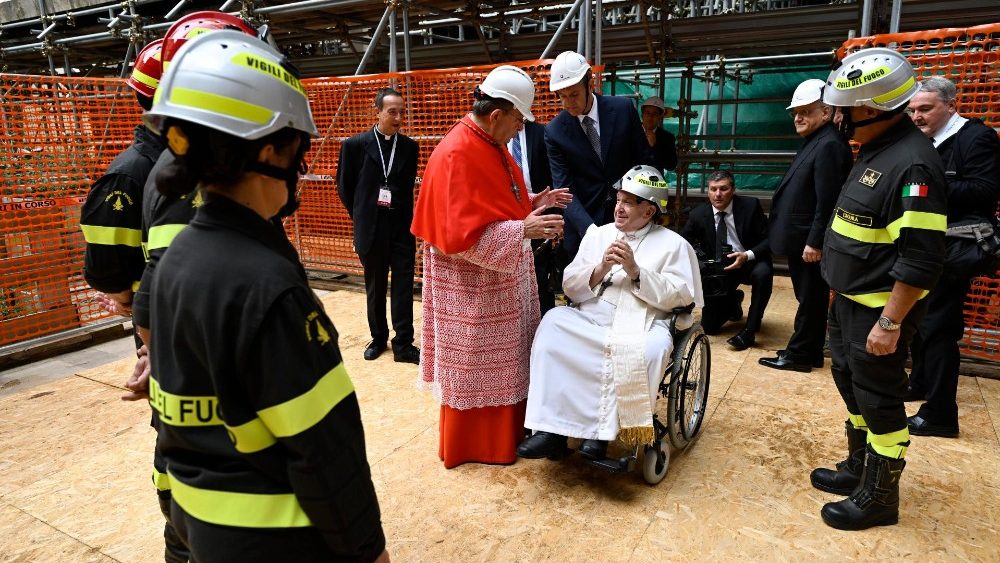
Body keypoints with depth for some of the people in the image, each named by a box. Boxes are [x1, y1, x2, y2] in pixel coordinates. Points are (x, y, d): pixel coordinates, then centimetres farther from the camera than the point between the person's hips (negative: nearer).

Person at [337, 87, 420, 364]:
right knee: (375, 289, 12)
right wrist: (362, 217, 7)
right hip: (371, 229, -1)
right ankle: (378, 338, 29)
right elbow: (345, 187, 5)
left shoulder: (409, 146, 2)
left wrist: (406, 217, 7)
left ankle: (403, 345, 10)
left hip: (402, 228, 1)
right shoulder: (356, 144, -4)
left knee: (403, 288, 2)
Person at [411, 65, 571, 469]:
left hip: (501, 278, 9)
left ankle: (504, 429, 35)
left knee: (504, 358, 18)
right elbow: (462, 234, -27)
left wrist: (532, 204, 6)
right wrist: (523, 230, -27)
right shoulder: (457, 155, -23)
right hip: (472, 284, -9)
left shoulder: (491, 145, 7)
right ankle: (472, 444, 24)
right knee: (476, 364, 6)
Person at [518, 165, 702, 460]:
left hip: (641, 325, -2)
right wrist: (601, 269, -6)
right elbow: (571, 287, 12)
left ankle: (602, 430, -18)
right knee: (553, 322, -27)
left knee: (649, 350, -36)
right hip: (589, 320, 3)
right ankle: (551, 428, -26)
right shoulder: (597, 233, 18)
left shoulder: (673, 244, 9)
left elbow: (679, 297, -2)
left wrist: (636, 271, -11)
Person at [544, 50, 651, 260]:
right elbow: (564, 189, -11)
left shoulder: (623, 109, -4)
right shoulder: (554, 131, -6)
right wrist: (590, 229, -25)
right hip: (583, 222, -1)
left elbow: (645, 162, 4)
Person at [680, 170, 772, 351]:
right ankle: (733, 301, 34)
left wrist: (748, 255, -29)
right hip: (717, 269, 2)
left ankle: (750, 330, -21)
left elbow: (769, 239, -10)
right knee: (710, 327, -1)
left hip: (748, 262, -1)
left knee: (763, 272, -38)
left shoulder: (750, 206, -11)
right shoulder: (699, 214, -7)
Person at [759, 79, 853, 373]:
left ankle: (799, 355, 12)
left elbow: (827, 201, -22)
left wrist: (815, 242, -22)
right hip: (801, 239, 10)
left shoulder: (829, 145, -17)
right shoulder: (814, 142, 15)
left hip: (809, 242, -10)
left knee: (810, 299, 2)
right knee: (810, 298, 16)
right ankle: (809, 352, 27)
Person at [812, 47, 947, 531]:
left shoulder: (912, 163, -23)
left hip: (879, 309, -10)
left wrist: (890, 322, -24)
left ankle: (880, 496, 22)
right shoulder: (875, 150, 8)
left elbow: (921, 260, -26)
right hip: (850, 301, 10)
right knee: (851, 384, 20)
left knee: (879, 399, 4)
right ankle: (858, 469, 39)